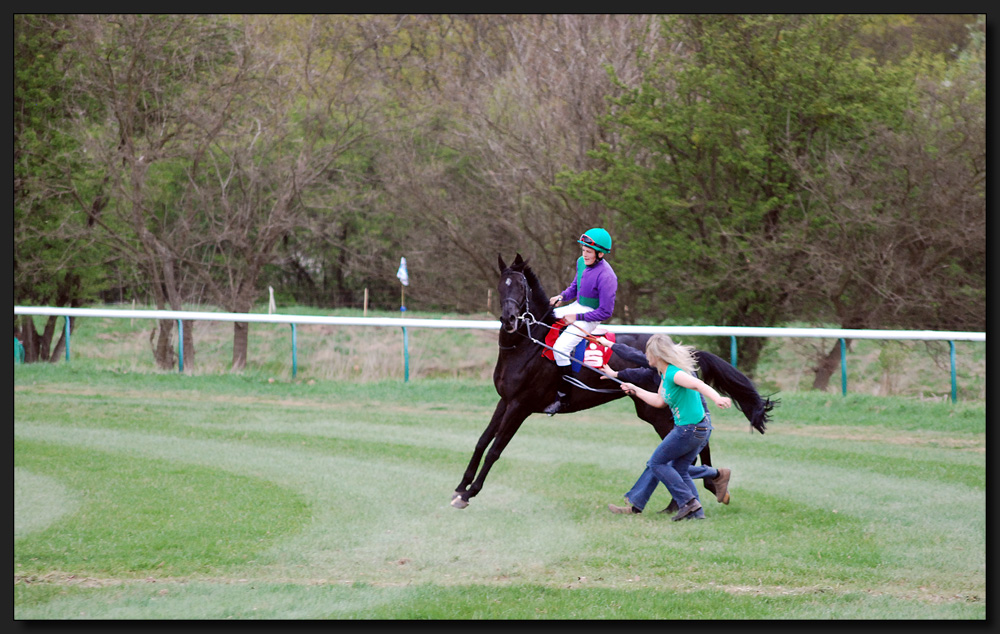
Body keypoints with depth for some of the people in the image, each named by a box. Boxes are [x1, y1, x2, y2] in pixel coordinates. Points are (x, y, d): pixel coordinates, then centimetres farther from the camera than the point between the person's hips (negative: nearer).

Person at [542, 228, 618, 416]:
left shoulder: (606, 276, -26)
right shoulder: (581, 262, -1)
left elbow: (606, 312, -22)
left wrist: (577, 317, -20)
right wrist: (562, 296, -2)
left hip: (590, 316, -9)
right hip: (576, 307, 9)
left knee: (560, 348, -24)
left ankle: (562, 398, -15)